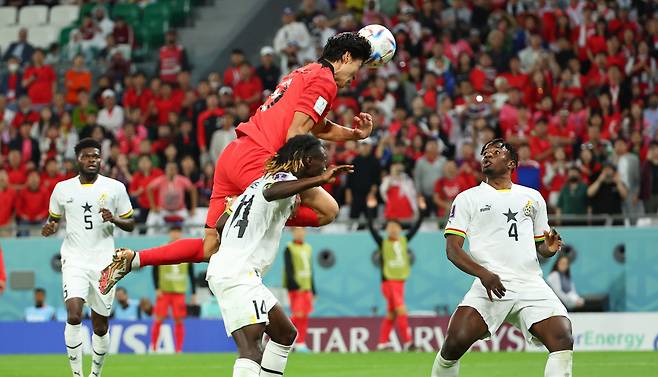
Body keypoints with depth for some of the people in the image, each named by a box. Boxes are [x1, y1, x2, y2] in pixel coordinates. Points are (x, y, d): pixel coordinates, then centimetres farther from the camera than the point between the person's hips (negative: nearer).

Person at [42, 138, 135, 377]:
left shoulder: (115, 188, 3)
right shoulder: (62, 189, 5)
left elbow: (130, 224, 8)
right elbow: (54, 219, 18)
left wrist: (114, 219, -13)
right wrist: (50, 228, -5)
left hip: (104, 261, 1)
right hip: (74, 259, -1)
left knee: (100, 326, 6)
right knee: (74, 315, -21)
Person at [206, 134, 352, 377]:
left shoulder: (260, 181, 22)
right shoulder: (284, 179, -6)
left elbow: (219, 225, 26)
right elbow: (271, 192, -33)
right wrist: (320, 180, -39)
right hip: (237, 273, -10)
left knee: (286, 334, 13)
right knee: (251, 349, -20)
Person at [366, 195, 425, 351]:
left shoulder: (404, 241, 10)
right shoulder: (383, 243, -2)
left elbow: (416, 227, 14)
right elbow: (371, 228, -11)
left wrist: (422, 211, 8)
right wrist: (370, 210, -17)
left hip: (400, 281, 6)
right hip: (389, 281, -6)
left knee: (391, 313, 10)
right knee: (401, 310, -14)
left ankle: (383, 342, 17)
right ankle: (407, 341, -16)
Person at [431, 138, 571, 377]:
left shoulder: (532, 197, 22)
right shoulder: (467, 199, 13)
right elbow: (452, 249, 3)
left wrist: (548, 249, 3)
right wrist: (483, 273, -14)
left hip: (531, 285, 3)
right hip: (490, 285, -2)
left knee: (563, 341, -20)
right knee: (455, 342, -23)